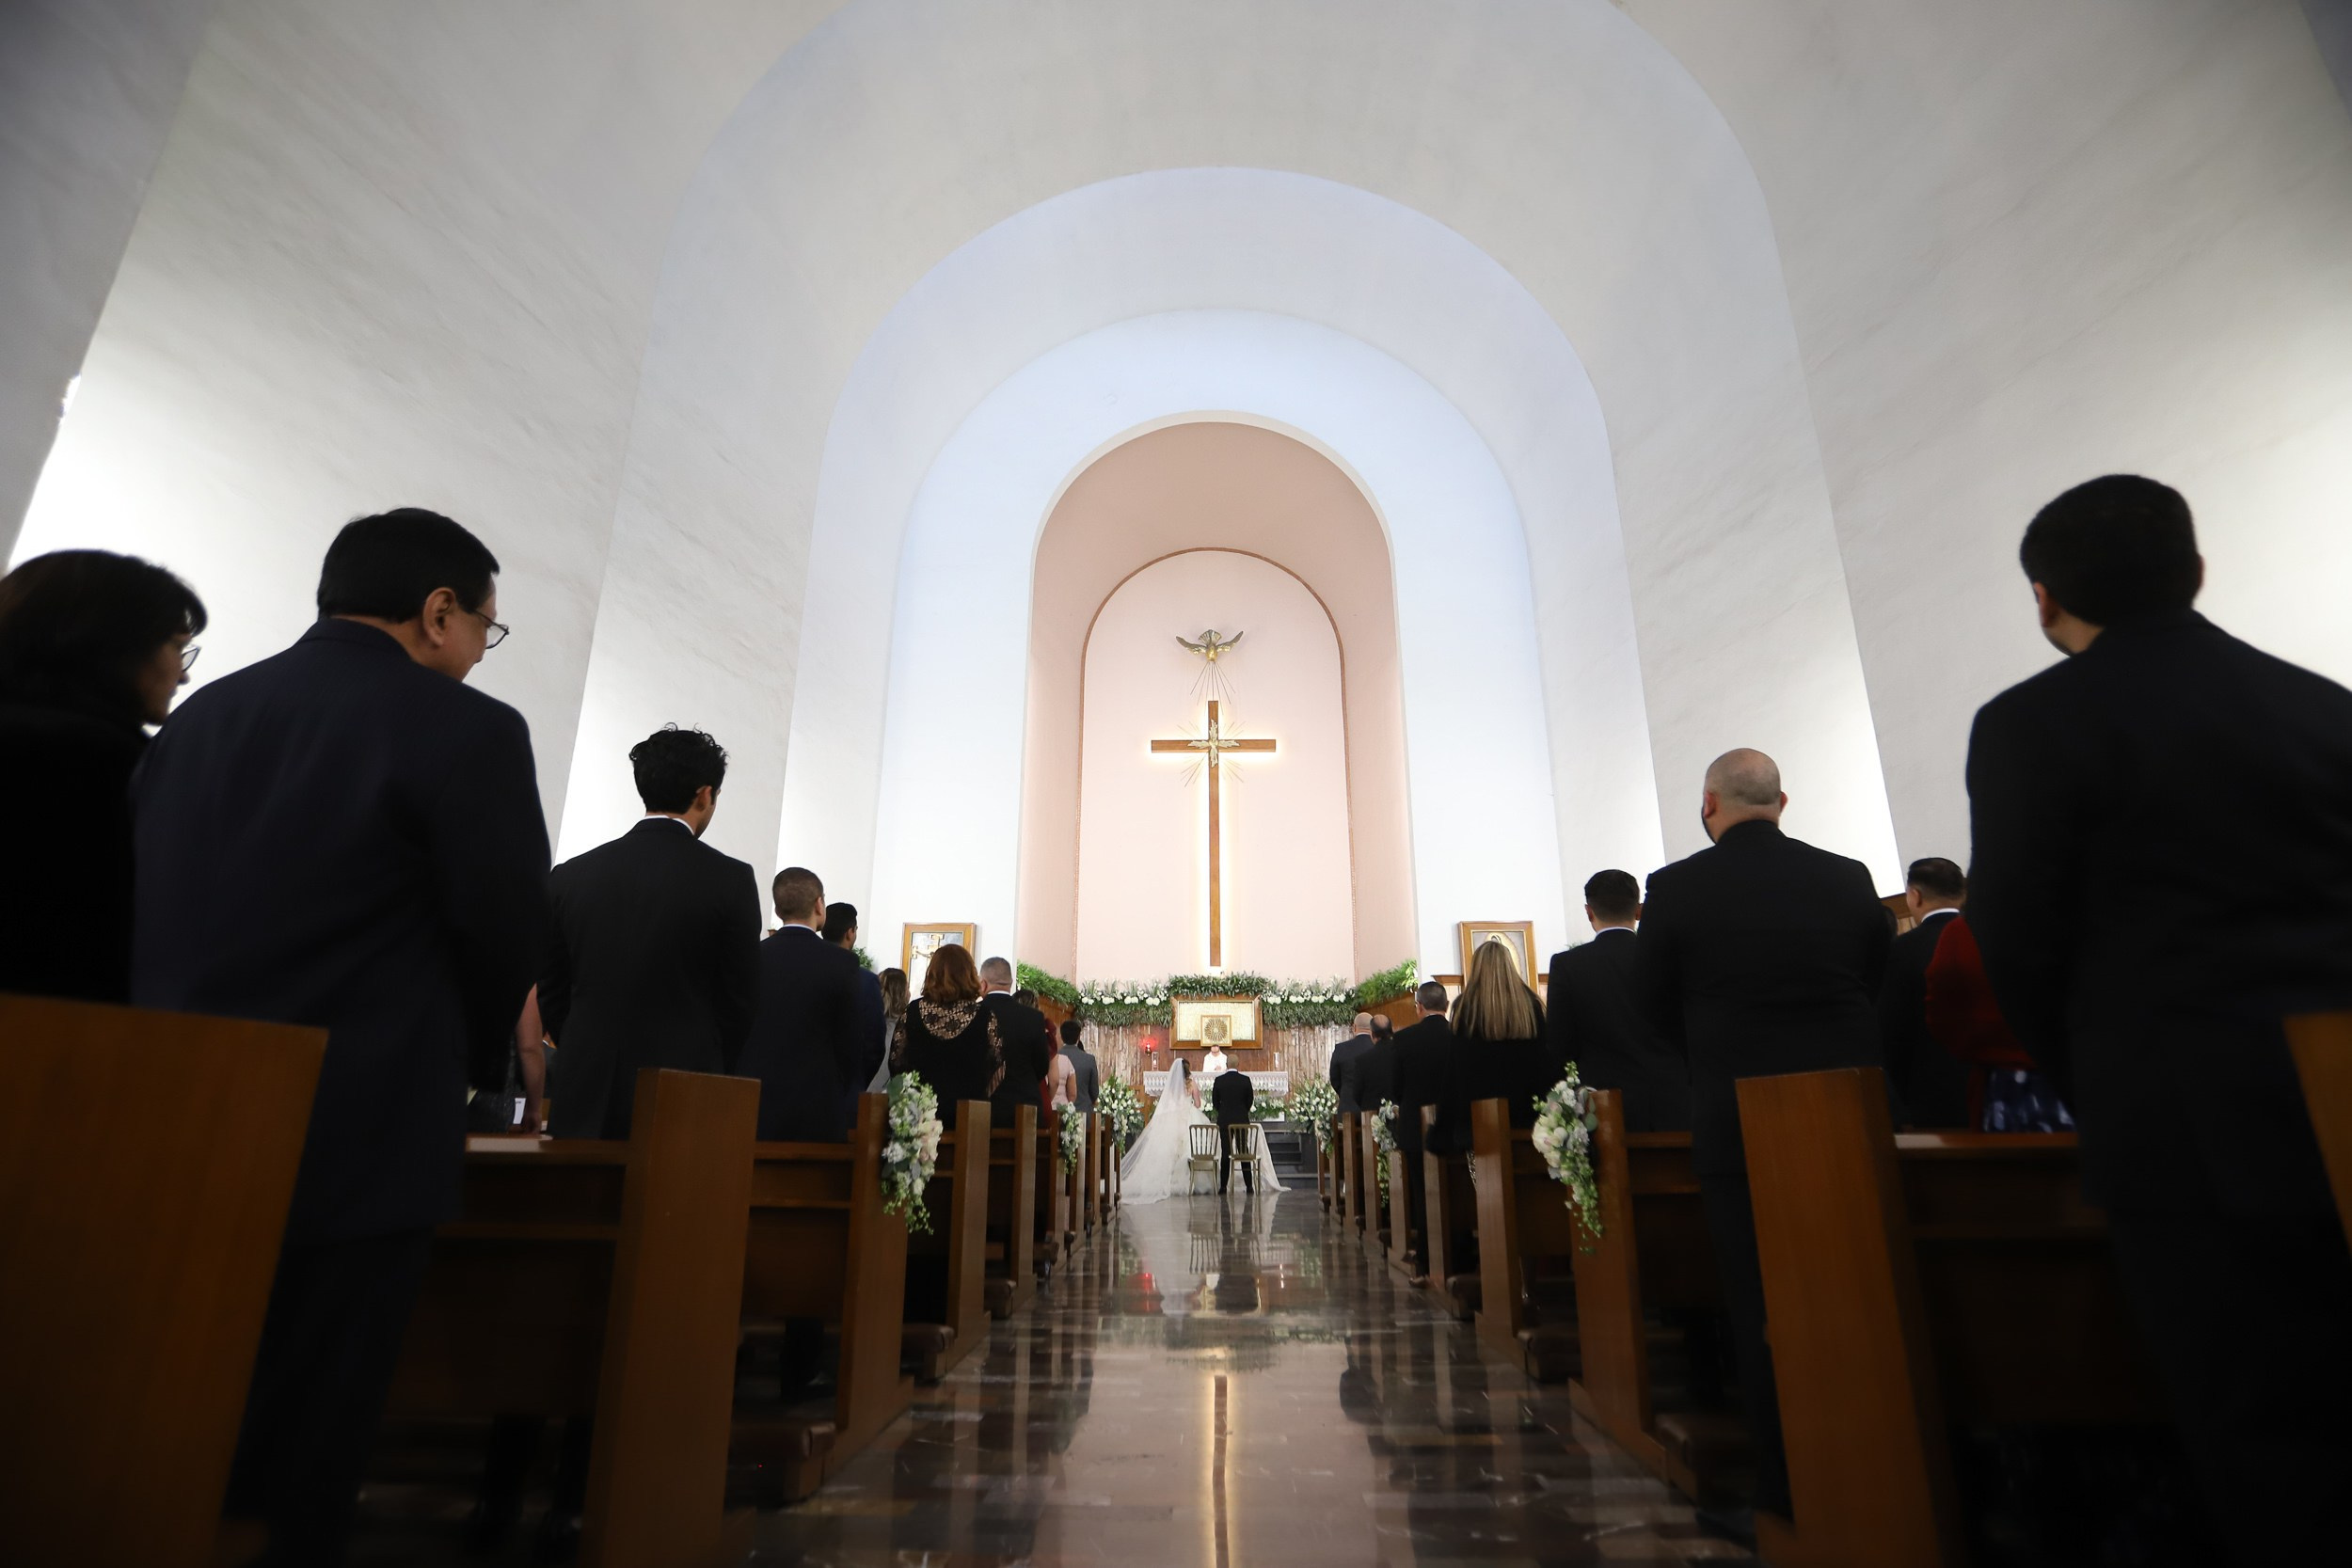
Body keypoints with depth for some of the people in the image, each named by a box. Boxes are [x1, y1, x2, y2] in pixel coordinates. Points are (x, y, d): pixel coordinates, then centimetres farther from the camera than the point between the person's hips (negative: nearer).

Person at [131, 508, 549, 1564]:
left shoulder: (197, 715, 6)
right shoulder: (466, 728, -13)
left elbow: (138, 911, 11)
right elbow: (510, 933, -9)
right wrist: (472, 1059, 11)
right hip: (353, 1149, -6)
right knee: (294, 1470, 8)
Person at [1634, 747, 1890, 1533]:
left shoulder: (1675, 888, -10)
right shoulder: (1849, 877, -1)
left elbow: (1653, 999, -1)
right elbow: (1876, 977, 9)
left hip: (1738, 1115, -4)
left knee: (1762, 1304, 7)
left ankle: (1788, 1490, 17)